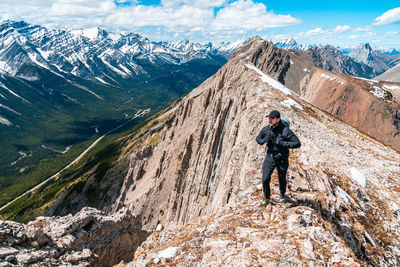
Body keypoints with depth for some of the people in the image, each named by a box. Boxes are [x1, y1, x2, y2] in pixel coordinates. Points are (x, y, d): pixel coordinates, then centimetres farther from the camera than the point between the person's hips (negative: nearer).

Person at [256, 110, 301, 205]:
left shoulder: (285, 130, -21)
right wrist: (263, 141, -12)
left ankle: (282, 195, 47)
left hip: (282, 159, -2)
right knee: (265, 179, -5)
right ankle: (266, 199, 18)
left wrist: (282, 143, -31)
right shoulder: (266, 129, -7)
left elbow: (297, 143, -22)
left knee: (282, 179, 17)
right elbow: (258, 139, 12)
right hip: (270, 157, 3)